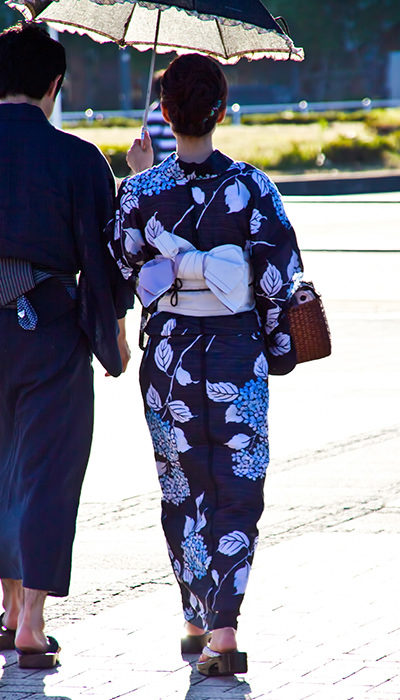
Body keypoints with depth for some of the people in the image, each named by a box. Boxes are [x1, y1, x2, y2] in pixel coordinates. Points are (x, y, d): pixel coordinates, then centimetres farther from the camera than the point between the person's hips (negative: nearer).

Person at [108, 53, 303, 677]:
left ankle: (196, 621, 21)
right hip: (238, 354, -1)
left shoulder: (143, 190, -7)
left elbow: (121, 268, 5)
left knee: (184, 490, 14)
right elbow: (279, 274, -6)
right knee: (238, 489, 4)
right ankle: (222, 628, -8)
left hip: (169, 352, 1)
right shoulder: (251, 187, -9)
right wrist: (277, 344, 8)